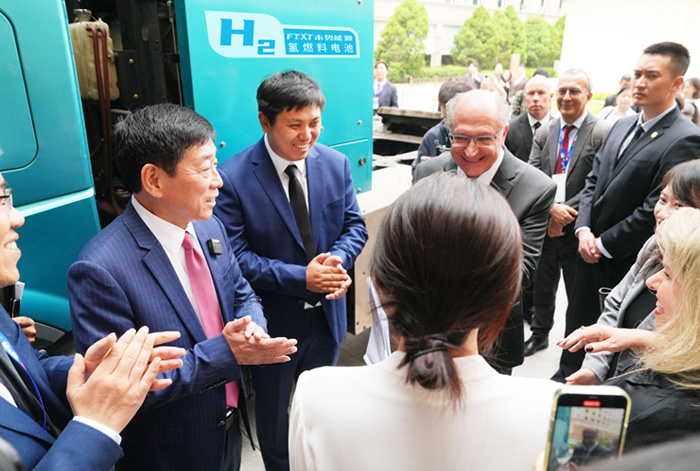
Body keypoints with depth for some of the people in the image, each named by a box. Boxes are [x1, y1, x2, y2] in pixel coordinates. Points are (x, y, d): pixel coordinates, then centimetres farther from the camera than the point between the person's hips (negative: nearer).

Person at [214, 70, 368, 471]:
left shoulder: (336, 164, -6)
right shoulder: (233, 177, -19)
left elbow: (354, 224, 0)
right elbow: (236, 255, -20)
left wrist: (338, 259, -21)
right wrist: (301, 278, -27)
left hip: (327, 314, 4)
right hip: (272, 319, -4)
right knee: (273, 411, 22)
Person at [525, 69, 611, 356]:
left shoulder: (602, 133, -9)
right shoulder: (544, 134, 6)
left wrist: (566, 213, -18)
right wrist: (551, 208, -16)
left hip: (578, 229, -4)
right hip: (545, 226, 5)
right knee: (542, 287, 20)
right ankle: (540, 334, 42)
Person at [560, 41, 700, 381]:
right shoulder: (622, 126, 8)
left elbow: (656, 211, -21)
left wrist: (604, 244, -15)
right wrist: (583, 229, -5)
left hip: (625, 263, -7)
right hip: (590, 252, 7)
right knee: (577, 323, 21)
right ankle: (567, 378, 41)